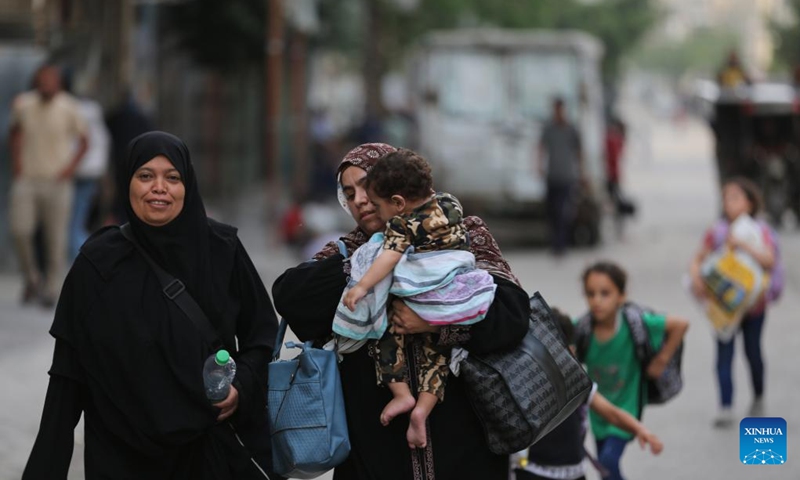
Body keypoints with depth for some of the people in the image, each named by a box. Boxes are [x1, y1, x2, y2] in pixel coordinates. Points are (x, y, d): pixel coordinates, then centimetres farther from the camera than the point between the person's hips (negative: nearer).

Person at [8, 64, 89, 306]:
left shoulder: (70, 108, -8)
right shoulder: (22, 104, -2)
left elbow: (84, 141, 4)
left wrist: (71, 167, -9)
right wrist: (16, 164, 6)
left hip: (57, 181, -2)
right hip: (27, 179, 2)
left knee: (56, 238, -2)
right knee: (20, 230, -11)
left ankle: (51, 289, 9)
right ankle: (32, 279, 11)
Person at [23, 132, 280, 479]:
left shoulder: (221, 250, -3)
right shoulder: (98, 263, -6)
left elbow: (262, 330, 7)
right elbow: (69, 371, -5)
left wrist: (243, 384, -12)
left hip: (214, 446, 1)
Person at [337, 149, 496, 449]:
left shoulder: (401, 225, -7)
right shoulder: (449, 204, 10)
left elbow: (387, 259, -21)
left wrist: (362, 287, -28)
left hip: (418, 303, -6)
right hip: (460, 298, 6)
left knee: (388, 329, 16)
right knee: (438, 350, 17)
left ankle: (401, 394, 5)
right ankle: (423, 408, -1)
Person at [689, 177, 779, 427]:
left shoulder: (760, 231, -8)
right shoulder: (717, 231, -2)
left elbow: (769, 261, -23)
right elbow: (699, 258, 3)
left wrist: (743, 245, -35)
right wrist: (696, 276, -18)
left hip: (753, 302, -1)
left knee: (752, 351, 13)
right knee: (724, 354, -5)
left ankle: (758, 398, 36)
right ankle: (726, 409, -7)